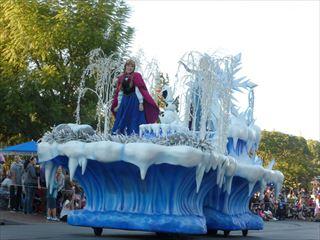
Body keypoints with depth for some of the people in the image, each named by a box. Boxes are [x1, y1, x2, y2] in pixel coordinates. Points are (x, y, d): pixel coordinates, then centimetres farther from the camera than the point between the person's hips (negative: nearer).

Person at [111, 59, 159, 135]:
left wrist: (141, 103, -15)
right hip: (125, 101, 5)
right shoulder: (121, 78, 11)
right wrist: (118, 105, 12)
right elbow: (119, 93, 14)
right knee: (122, 120, 3)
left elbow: (140, 90, -9)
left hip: (135, 101, -5)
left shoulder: (136, 76, -3)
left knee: (135, 120, -8)